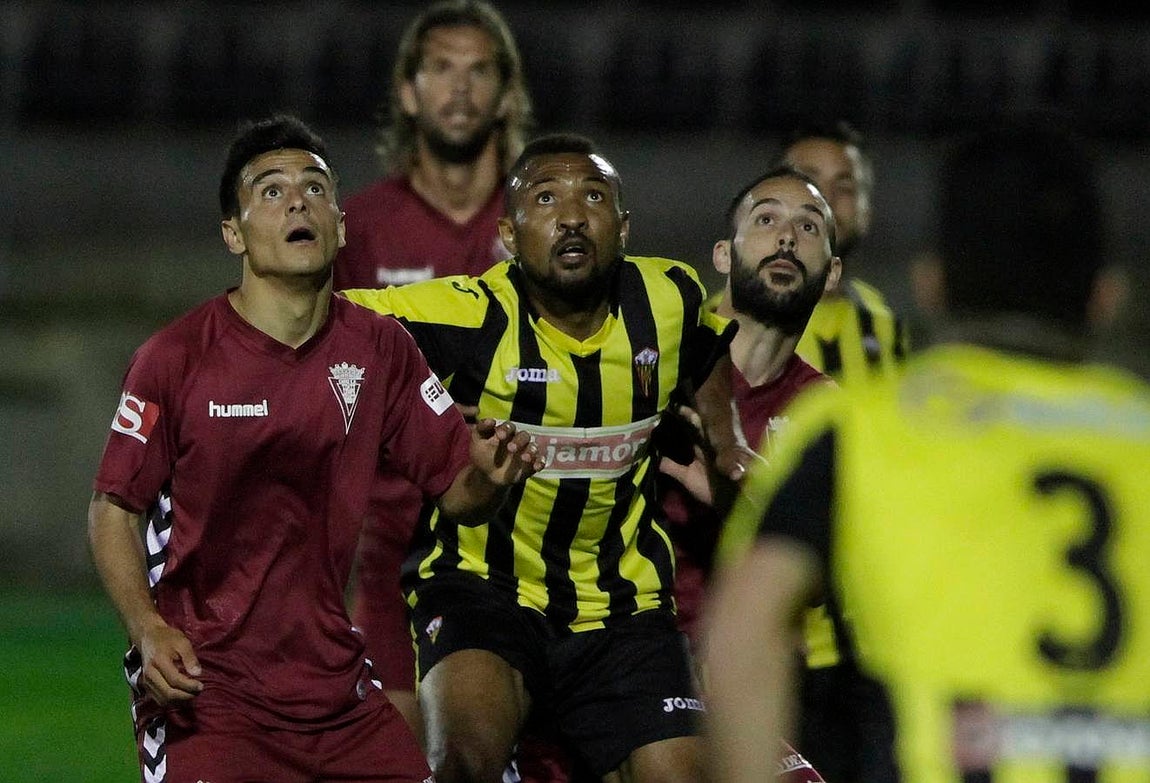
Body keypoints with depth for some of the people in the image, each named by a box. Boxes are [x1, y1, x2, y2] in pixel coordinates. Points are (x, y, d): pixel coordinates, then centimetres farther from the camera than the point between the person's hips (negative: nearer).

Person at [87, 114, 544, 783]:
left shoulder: (380, 349, 5)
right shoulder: (175, 357, -6)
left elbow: (456, 494, 8)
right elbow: (113, 508, -1)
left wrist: (489, 475, -16)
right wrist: (148, 628, -16)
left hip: (338, 689, 4)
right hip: (205, 688, -4)